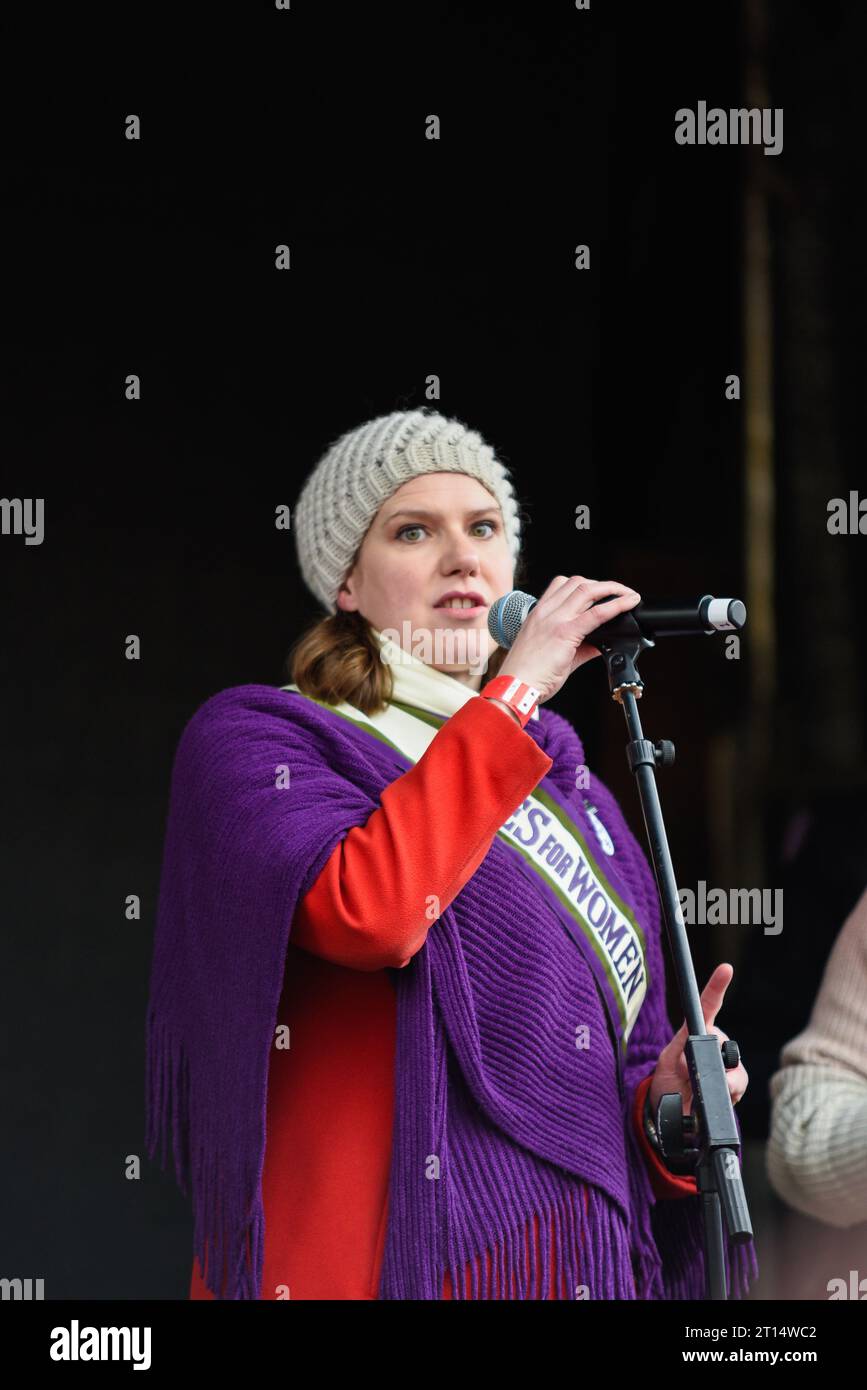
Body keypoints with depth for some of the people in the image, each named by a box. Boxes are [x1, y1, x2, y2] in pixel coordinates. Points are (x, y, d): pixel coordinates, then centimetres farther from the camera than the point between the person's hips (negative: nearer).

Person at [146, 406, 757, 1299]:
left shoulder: (570, 791, 17)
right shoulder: (253, 738, -1)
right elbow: (364, 912, -21)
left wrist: (663, 1100, -3)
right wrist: (518, 688, -13)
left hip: (575, 1259, 6)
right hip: (373, 1259, -5)